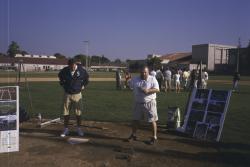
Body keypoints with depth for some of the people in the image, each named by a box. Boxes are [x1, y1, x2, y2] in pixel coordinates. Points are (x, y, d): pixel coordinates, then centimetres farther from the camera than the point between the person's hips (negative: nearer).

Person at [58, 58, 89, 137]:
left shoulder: (81, 70, -10)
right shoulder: (65, 70, -6)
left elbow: (87, 78, 11)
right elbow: (60, 76, 17)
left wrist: (83, 86, 7)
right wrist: (63, 84, 10)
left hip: (77, 94, -1)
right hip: (67, 94, 1)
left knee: (78, 113, 4)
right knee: (66, 112, 4)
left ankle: (78, 129, 18)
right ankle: (66, 129, 16)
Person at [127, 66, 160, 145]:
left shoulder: (152, 79, -6)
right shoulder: (135, 79, 4)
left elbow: (157, 89, -15)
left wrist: (148, 91, -28)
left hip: (149, 103, -4)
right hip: (138, 103, 4)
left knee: (152, 120, 1)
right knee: (135, 119, 13)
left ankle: (154, 137, 16)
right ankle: (133, 135, 31)